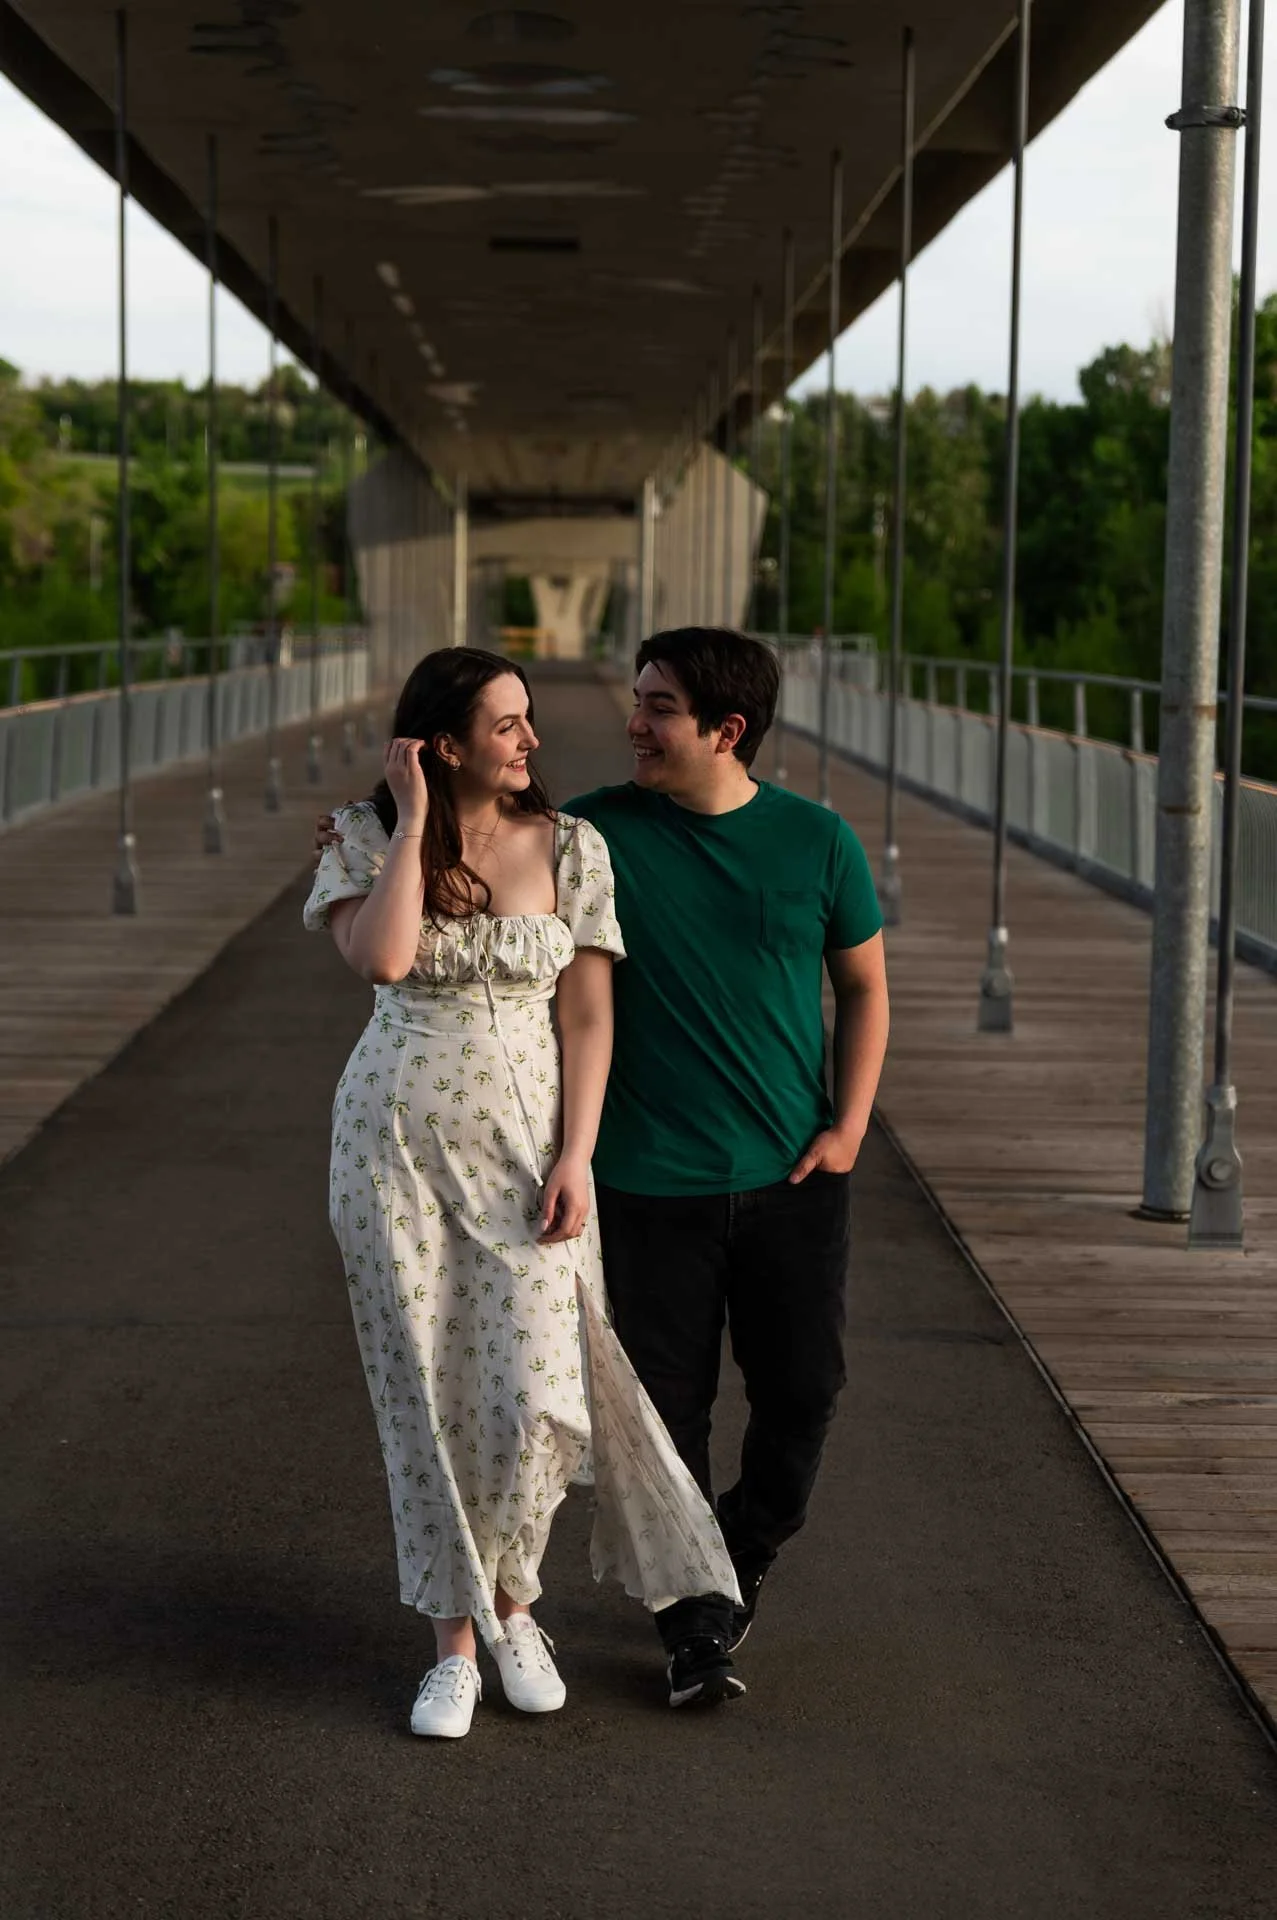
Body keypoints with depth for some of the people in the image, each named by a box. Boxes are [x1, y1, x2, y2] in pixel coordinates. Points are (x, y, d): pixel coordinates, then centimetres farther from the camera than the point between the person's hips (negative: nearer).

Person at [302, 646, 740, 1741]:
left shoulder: (569, 848, 2)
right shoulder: (365, 842, 1)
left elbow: (587, 1015, 0)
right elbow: (380, 957, -18)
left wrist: (574, 1158, -8)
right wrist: (413, 824, -12)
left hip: (527, 1137, 0)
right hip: (401, 1136, 0)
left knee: (534, 1394, -9)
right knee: (428, 1394, 3)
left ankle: (509, 1598, 19)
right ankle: (457, 1638, 15)